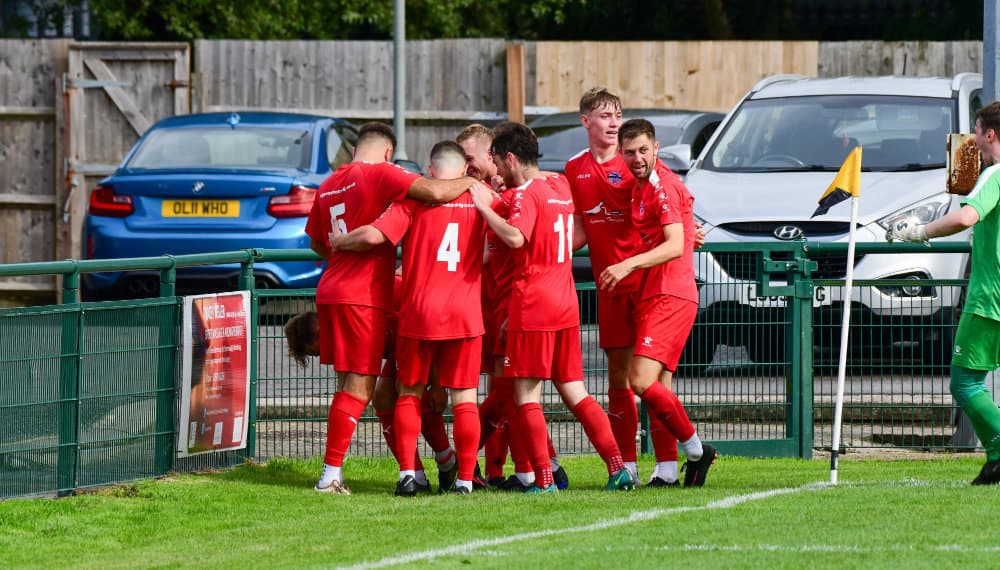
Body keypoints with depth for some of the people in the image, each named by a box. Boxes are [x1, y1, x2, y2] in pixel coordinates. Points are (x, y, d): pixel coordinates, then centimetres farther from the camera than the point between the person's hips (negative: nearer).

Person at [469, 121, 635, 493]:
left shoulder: (526, 193, -10)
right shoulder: (560, 188, 15)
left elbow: (515, 238, -27)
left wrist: (484, 207, -16)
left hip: (533, 305, -8)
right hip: (565, 304, 8)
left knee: (526, 393, -2)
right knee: (574, 392, 11)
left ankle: (544, 480, -8)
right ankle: (618, 468, 2)